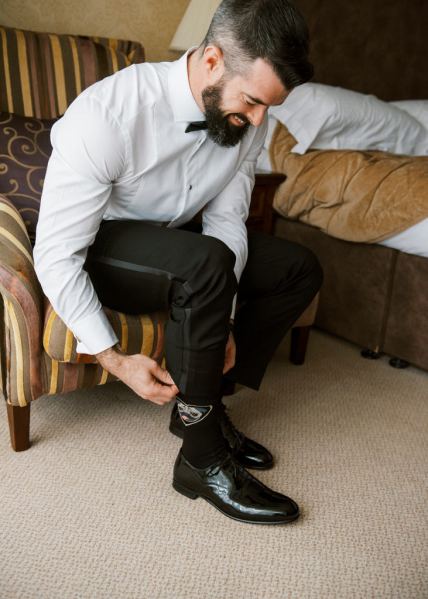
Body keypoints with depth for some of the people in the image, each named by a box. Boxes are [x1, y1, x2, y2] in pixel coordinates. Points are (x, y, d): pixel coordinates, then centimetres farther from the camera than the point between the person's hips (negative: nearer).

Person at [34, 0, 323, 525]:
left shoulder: (246, 119, -12)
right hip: (94, 249, -6)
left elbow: (226, 220, -5)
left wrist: (220, 322, -16)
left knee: (299, 269, -6)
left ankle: (203, 402, -1)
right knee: (206, 263, -36)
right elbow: (55, 257, -27)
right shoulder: (106, 115, -31)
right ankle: (202, 458, -19)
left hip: (174, 240, 7)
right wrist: (115, 359, -27)